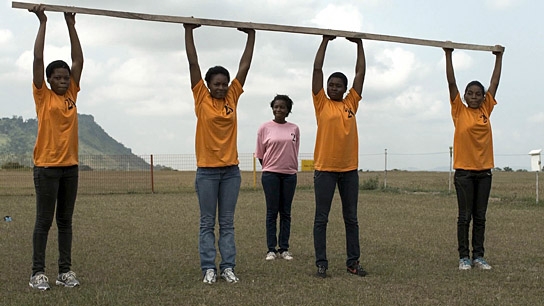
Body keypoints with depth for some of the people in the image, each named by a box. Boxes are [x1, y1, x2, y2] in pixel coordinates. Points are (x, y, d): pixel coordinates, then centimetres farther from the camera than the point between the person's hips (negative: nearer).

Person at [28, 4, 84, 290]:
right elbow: (38, 59, -6)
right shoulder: (42, 95, -1)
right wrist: (42, 22, -5)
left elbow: (78, 60, 10)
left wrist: (71, 25, 9)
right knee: (44, 221, -1)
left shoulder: (71, 95, 10)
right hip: (46, 167, -4)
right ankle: (38, 272, 4)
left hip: (70, 166, 5)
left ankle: (65, 270, 15)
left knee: (65, 221, 9)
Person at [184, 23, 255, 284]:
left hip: (230, 170, 3)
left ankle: (228, 267, 11)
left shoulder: (232, 98, 6)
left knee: (228, 223, 7)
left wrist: (251, 35, 13)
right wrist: (189, 31, -1)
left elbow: (245, 66, 10)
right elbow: (193, 63, -1)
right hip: (207, 170, -3)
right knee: (207, 223, 3)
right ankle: (209, 268, 7)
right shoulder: (201, 98, -1)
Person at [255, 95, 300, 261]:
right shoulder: (265, 128, -1)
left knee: (286, 212, 7)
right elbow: (260, 154, 5)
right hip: (270, 174, -2)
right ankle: (271, 249, 5)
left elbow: (295, 152, 13)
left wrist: (291, 167, 8)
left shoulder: (294, 129, 5)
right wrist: (269, 167, 7)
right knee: (272, 212, 0)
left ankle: (284, 249, 13)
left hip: (289, 174, 2)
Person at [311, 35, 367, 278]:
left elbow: (361, 73, 12)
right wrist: (325, 41, 2)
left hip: (349, 169, 3)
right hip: (325, 168, -3)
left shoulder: (351, 103, 9)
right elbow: (317, 69, -1)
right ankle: (321, 263, 8)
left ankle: (353, 262, 17)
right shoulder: (322, 103, 2)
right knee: (321, 218, 1)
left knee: (351, 219, 9)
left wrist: (359, 44, 14)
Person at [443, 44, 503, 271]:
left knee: (480, 217, 8)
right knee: (465, 217, 1)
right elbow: (451, 82, -4)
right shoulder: (459, 111, -1)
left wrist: (499, 57, 18)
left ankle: (478, 256, 14)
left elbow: (494, 82, 13)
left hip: (484, 171, 4)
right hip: (464, 171, -4)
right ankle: (464, 257, 8)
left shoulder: (486, 110, 7)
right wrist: (448, 55, -5)